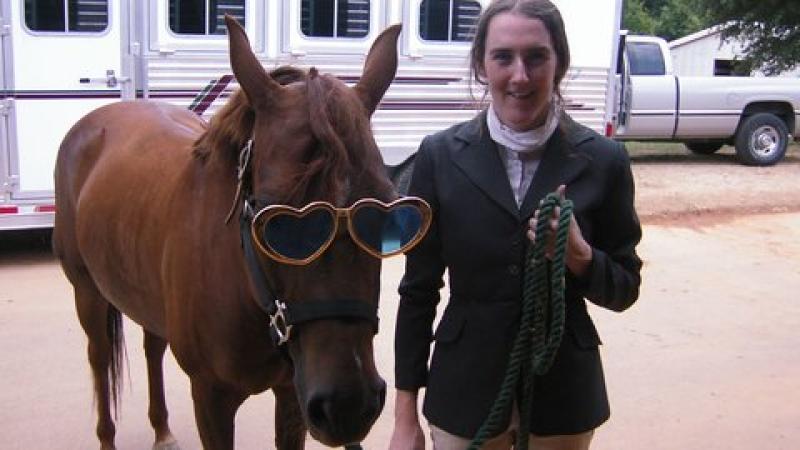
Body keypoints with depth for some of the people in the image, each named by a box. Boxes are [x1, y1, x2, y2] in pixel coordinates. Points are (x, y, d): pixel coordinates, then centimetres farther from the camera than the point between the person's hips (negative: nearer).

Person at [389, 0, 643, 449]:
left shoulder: (604, 160, -7)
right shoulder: (440, 155, -8)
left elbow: (624, 289, 1)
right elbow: (418, 290, -3)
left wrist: (579, 255, -21)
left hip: (563, 390, 1)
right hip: (465, 389, -1)